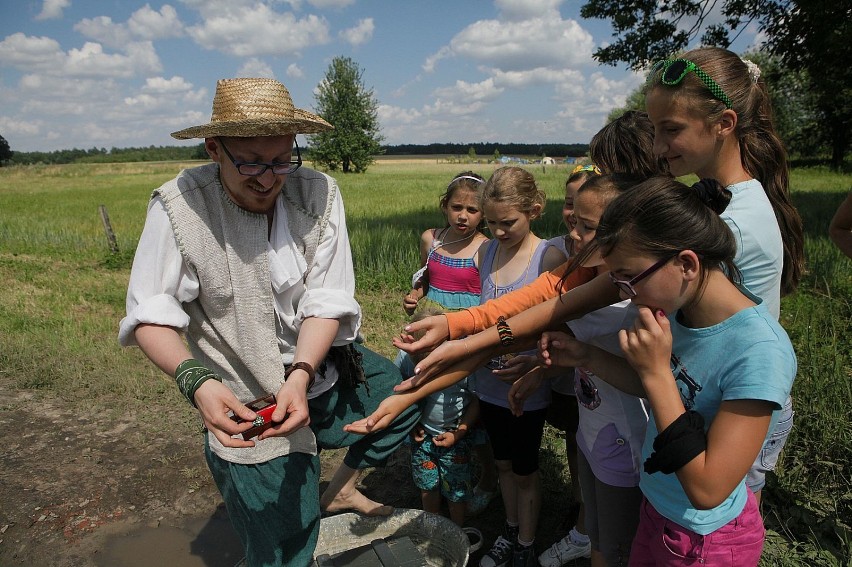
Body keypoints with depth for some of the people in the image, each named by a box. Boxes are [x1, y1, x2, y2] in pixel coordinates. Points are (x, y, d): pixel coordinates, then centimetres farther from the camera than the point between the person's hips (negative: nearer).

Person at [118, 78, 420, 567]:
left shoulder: (319, 193, -12)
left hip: (325, 367, 5)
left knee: (414, 395, 23)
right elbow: (149, 317, -17)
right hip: (248, 406, -4)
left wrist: (300, 375, -29)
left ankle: (340, 490, 39)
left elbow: (329, 301, -15)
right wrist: (196, 380, -35)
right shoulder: (179, 207, -20)